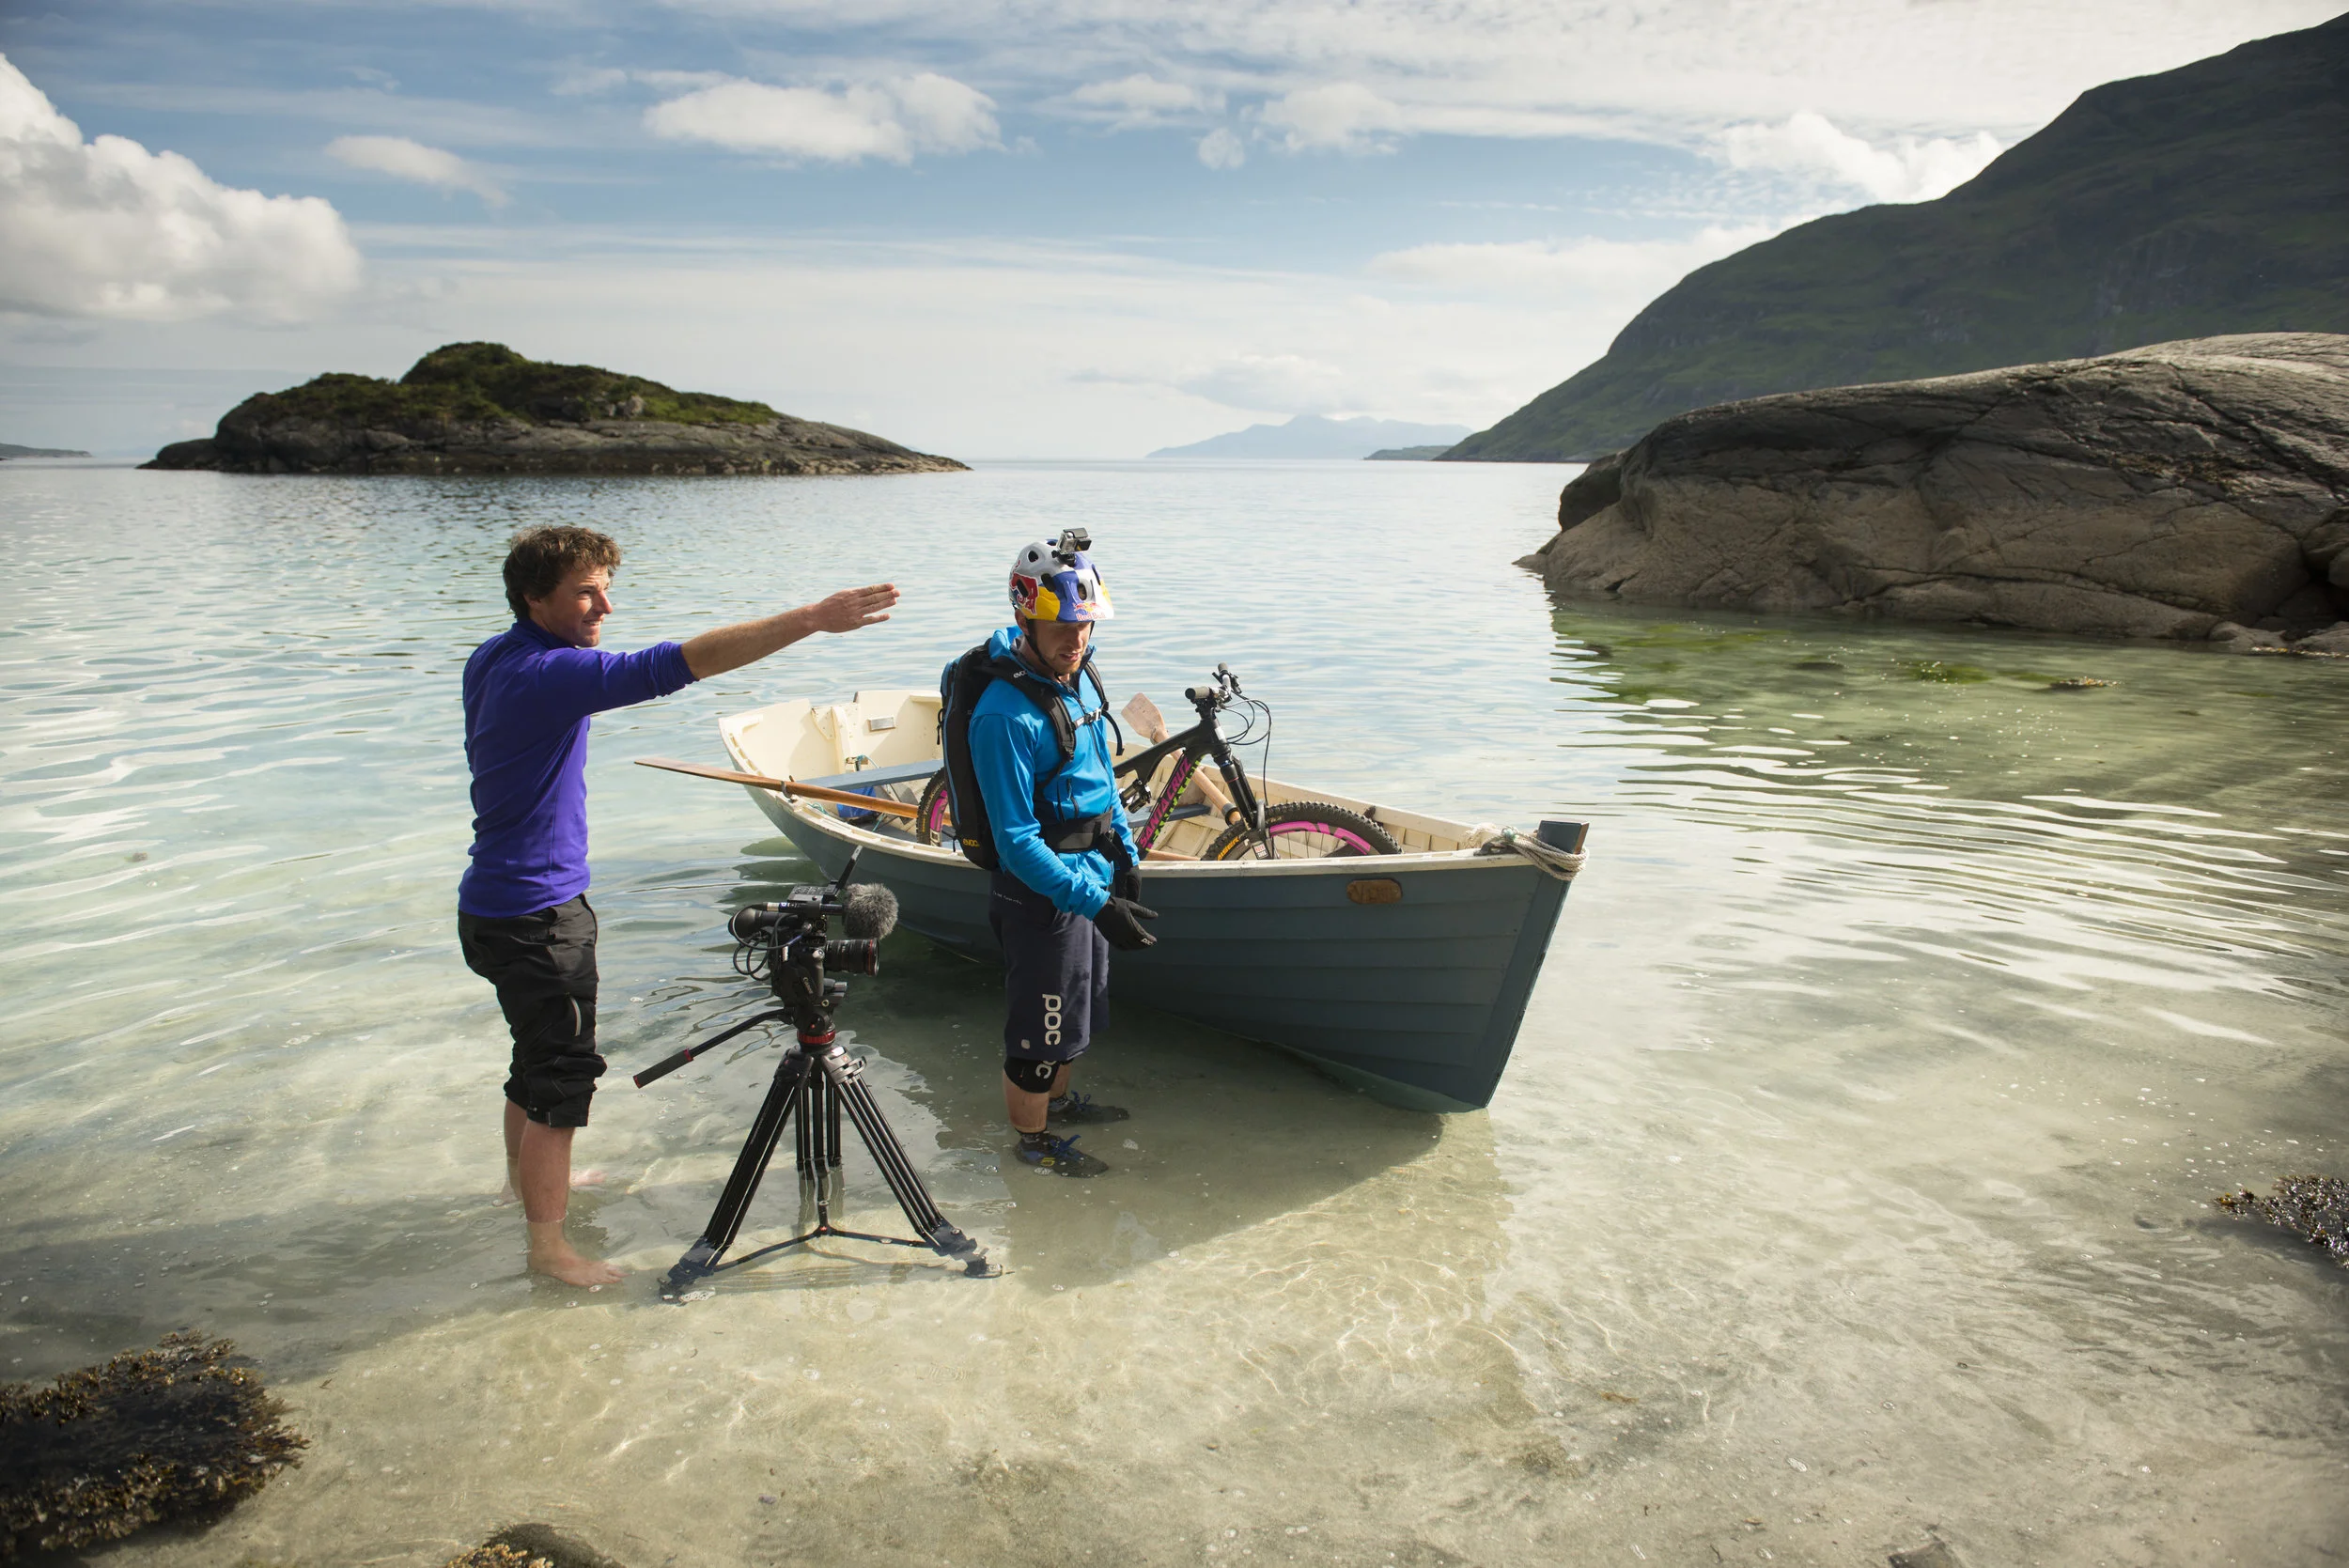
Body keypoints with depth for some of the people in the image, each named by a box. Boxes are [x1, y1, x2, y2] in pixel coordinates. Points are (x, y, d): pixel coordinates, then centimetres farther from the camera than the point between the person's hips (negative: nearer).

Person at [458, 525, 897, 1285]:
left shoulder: (491, 660, 5)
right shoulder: (547, 674, -25)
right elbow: (680, 662, -35)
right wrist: (810, 619, -38)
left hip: (499, 902, 10)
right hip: (536, 915, -10)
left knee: (540, 1053, 26)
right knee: (562, 1070, 1)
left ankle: (526, 1175, 47)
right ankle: (548, 1244, 14)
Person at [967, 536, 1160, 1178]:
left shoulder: (1076, 679, 1)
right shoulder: (1005, 715, -27)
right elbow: (1018, 843, -27)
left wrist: (1126, 857, 12)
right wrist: (1097, 904, -29)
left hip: (1091, 877, 9)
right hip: (1040, 893, -9)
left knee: (1079, 1009, 26)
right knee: (1039, 1028, 9)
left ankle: (1058, 1097, 49)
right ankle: (1032, 1139, 30)